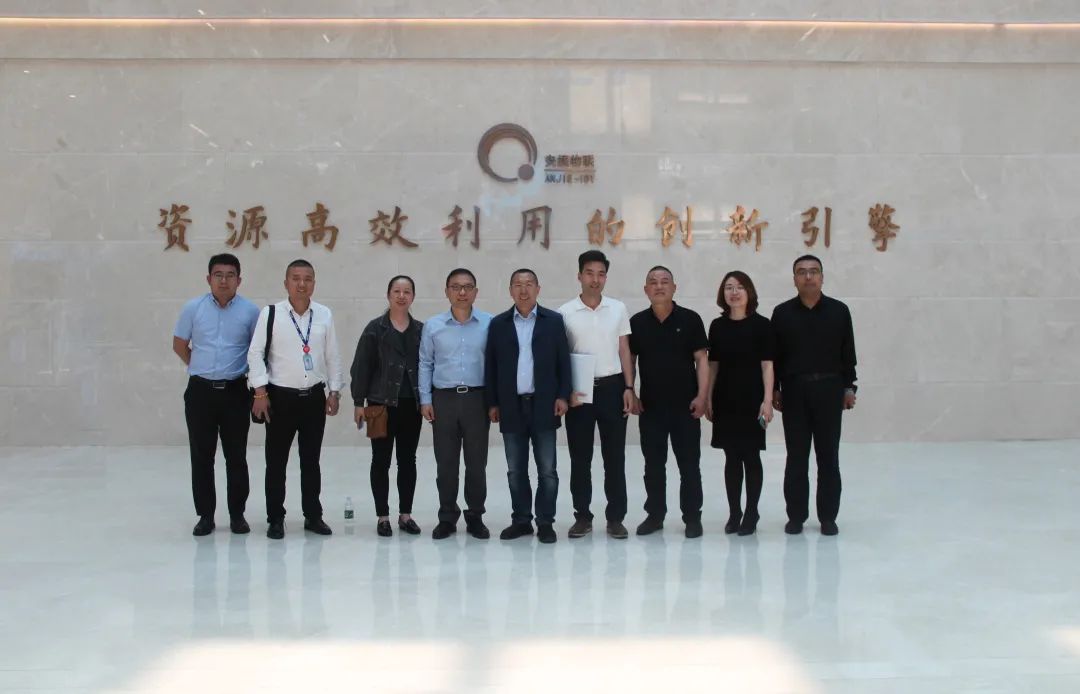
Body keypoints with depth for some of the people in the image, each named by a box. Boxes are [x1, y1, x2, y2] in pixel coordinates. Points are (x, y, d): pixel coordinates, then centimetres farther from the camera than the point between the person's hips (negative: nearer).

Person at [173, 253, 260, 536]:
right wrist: (202, 367, 13)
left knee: (236, 456, 4)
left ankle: (237, 514, 13)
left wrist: (253, 377, 4)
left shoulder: (250, 311, -2)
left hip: (235, 391, -1)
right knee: (201, 455, 5)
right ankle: (205, 515, 14)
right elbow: (179, 345, 13)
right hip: (200, 390, 1)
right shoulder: (193, 308, 1)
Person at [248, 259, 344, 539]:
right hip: (281, 397, -2)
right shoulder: (270, 314, -5)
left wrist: (334, 392, 6)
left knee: (311, 460, 11)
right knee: (276, 461, 4)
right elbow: (256, 353, -6)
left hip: (314, 397, 2)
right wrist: (260, 391, -11)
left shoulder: (324, 315, 3)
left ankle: (313, 515, 22)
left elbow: (332, 356, 8)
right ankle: (275, 518, 15)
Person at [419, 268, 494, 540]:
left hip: (477, 398, -1)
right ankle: (447, 518, 16)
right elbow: (425, 364, 8)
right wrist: (425, 399, 2)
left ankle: (475, 517, 17)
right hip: (444, 398, 1)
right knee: (445, 463, 6)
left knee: (477, 462, 5)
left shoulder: (489, 323, -2)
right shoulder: (432, 325, 3)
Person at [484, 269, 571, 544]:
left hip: (543, 405, -2)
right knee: (515, 470, 7)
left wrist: (563, 396, -6)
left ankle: (545, 522, 10)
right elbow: (491, 366, 7)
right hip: (512, 407, 2)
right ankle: (521, 520, 17)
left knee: (547, 469, 1)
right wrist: (492, 403, 3)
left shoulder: (554, 321, 3)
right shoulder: (498, 324, 7)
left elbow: (563, 362, 2)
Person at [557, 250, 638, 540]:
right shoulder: (565, 313, -1)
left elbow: (625, 351, 7)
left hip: (612, 387, 1)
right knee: (580, 457, 6)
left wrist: (629, 388, -1)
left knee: (614, 456, 4)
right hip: (578, 390, -1)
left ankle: (615, 517, 11)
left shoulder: (618, 309, 5)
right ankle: (582, 516, 15)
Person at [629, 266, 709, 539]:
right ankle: (654, 514, 20)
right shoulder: (637, 322, 4)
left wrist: (702, 395, -11)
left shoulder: (690, 319, -2)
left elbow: (701, 359, -3)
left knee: (689, 464, 3)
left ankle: (692, 517, 12)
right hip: (650, 405, 2)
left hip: (685, 404, -2)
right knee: (653, 464, 10)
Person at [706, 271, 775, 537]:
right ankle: (734, 513, 16)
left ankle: (751, 514, 12)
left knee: (751, 456, 3)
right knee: (731, 457, 8)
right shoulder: (718, 326, 7)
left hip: (751, 400, -3)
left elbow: (767, 365, -6)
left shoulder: (761, 324, -4)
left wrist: (767, 400, -12)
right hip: (725, 400, 3)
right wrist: (707, 398, 6)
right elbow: (713, 365, 10)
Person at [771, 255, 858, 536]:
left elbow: (848, 353, 5)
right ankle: (796, 516, 12)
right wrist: (774, 389, 0)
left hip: (829, 390, 0)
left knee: (828, 456, 5)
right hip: (794, 390, 0)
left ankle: (828, 517, 13)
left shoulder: (839, 310, 3)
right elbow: (774, 354, 4)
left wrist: (849, 388, 2)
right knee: (796, 457, 4)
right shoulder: (782, 313, 3)